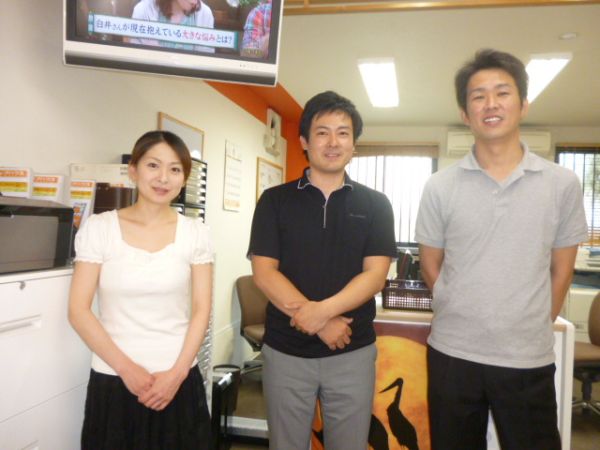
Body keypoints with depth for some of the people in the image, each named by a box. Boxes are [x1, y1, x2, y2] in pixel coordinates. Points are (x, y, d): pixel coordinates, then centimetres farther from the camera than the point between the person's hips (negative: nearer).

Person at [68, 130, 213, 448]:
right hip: (113, 380, -1)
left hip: (178, 380, 1)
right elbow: (78, 310, -5)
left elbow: (201, 310, 0)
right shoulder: (98, 228, -3)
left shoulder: (195, 232, 0)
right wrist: (126, 368, -11)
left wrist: (177, 372, -9)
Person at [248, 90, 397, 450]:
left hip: (353, 352, 1)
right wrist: (320, 322, -17)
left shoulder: (375, 204, 2)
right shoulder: (275, 200, 0)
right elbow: (264, 272, -7)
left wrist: (322, 310, -22)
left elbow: (375, 274, -6)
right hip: (285, 350, 0)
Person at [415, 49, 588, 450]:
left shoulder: (563, 184, -2)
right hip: (452, 352, 1)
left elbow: (561, 270, 6)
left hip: (530, 358, 0)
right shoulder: (440, 186, -4)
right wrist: (464, 316, 6)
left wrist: (534, 327, 7)